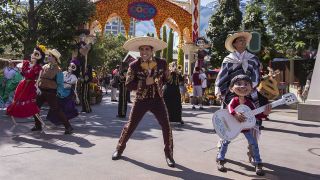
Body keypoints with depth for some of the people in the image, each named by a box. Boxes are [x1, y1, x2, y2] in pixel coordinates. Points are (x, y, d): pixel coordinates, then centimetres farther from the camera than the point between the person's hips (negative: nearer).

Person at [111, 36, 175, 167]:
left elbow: (166, 79, 14)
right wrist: (145, 82, -21)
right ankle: (119, 148, 29)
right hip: (140, 100, -1)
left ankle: (168, 154, 18)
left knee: (166, 127, -1)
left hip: (157, 100, 1)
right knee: (130, 126, 6)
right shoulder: (134, 65, -8)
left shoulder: (161, 63, -3)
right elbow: (128, 85, -11)